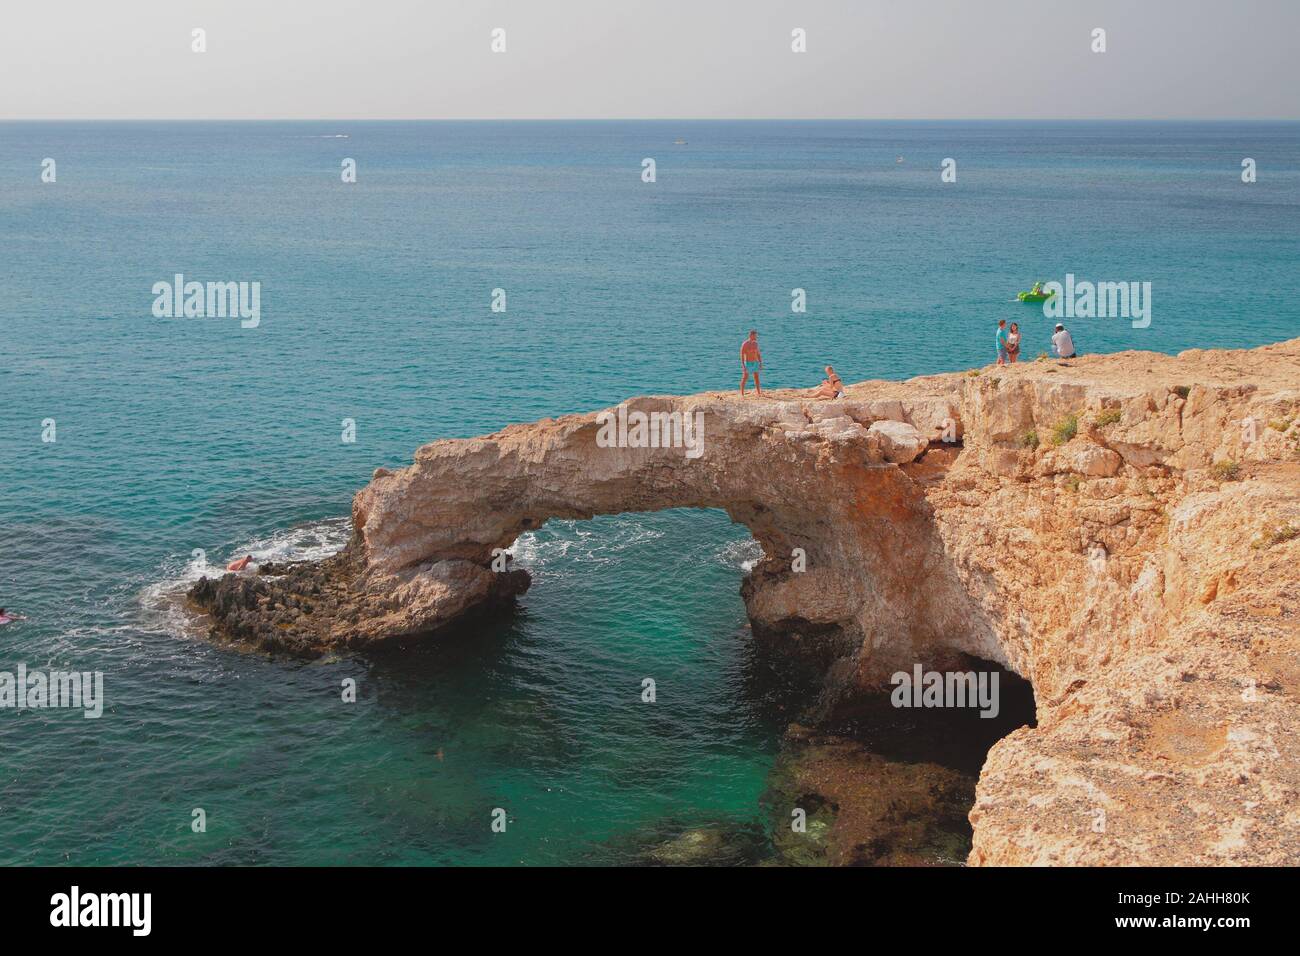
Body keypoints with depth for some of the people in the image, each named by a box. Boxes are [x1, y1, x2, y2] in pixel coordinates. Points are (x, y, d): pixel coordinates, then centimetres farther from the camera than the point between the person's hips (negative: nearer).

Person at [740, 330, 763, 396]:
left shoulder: (755, 343, 7)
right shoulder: (745, 344, -12)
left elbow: (758, 354, 13)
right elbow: (742, 355, -14)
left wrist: (760, 363, 9)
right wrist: (743, 365, -21)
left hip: (755, 363, 5)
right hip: (748, 363, -5)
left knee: (757, 378, 4)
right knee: (744, 379, -1)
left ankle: (759, 394, 8)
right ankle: (742, 394, 3)